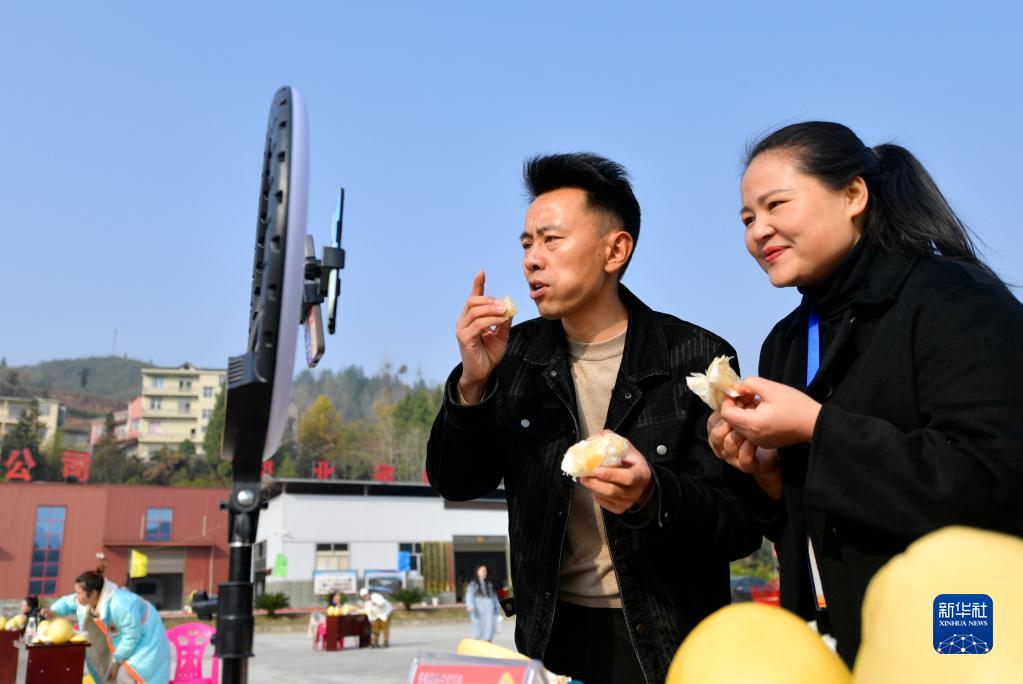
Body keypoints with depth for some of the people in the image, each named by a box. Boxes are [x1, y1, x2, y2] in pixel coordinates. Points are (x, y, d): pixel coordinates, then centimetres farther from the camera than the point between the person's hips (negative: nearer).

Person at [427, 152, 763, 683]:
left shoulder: (695, 359, -13)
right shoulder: (517, 354, -2)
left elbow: (742, 523, -13)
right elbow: (456, 483, -2)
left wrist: (653, 498, -32)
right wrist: (473, 382, -18)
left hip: (667, 640, -3)